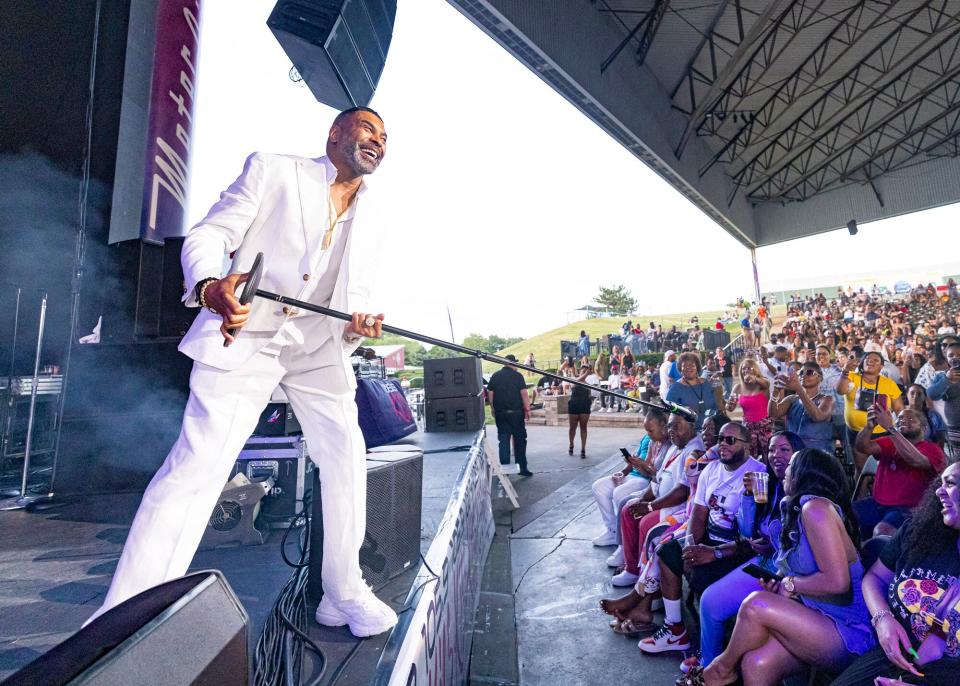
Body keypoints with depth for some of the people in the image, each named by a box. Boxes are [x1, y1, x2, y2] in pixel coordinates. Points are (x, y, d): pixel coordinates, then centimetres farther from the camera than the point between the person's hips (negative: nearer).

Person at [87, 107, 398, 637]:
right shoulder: (271, 169, 3)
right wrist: (210, 285, -26)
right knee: (198, 461, -12)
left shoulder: (371, 224, 15)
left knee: (346, 454, -3)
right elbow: (207, 236, -3)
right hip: (244, 332, -4)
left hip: (319, 344, 5)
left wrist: (358, 324, -10)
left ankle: (343, 594, 13)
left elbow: (357, 295, 14)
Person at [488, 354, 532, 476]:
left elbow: (490, 393, 5)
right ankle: (522, 467, 9)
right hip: (516, 412, -3)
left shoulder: (495, 376, 5)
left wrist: (492, 408, 14)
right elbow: (524, 393, -8)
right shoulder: (517, 375, -4)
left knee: (503, 440, 7)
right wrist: (527, 409, -2)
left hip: (500, 413, 3)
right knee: (520, 440, 7)